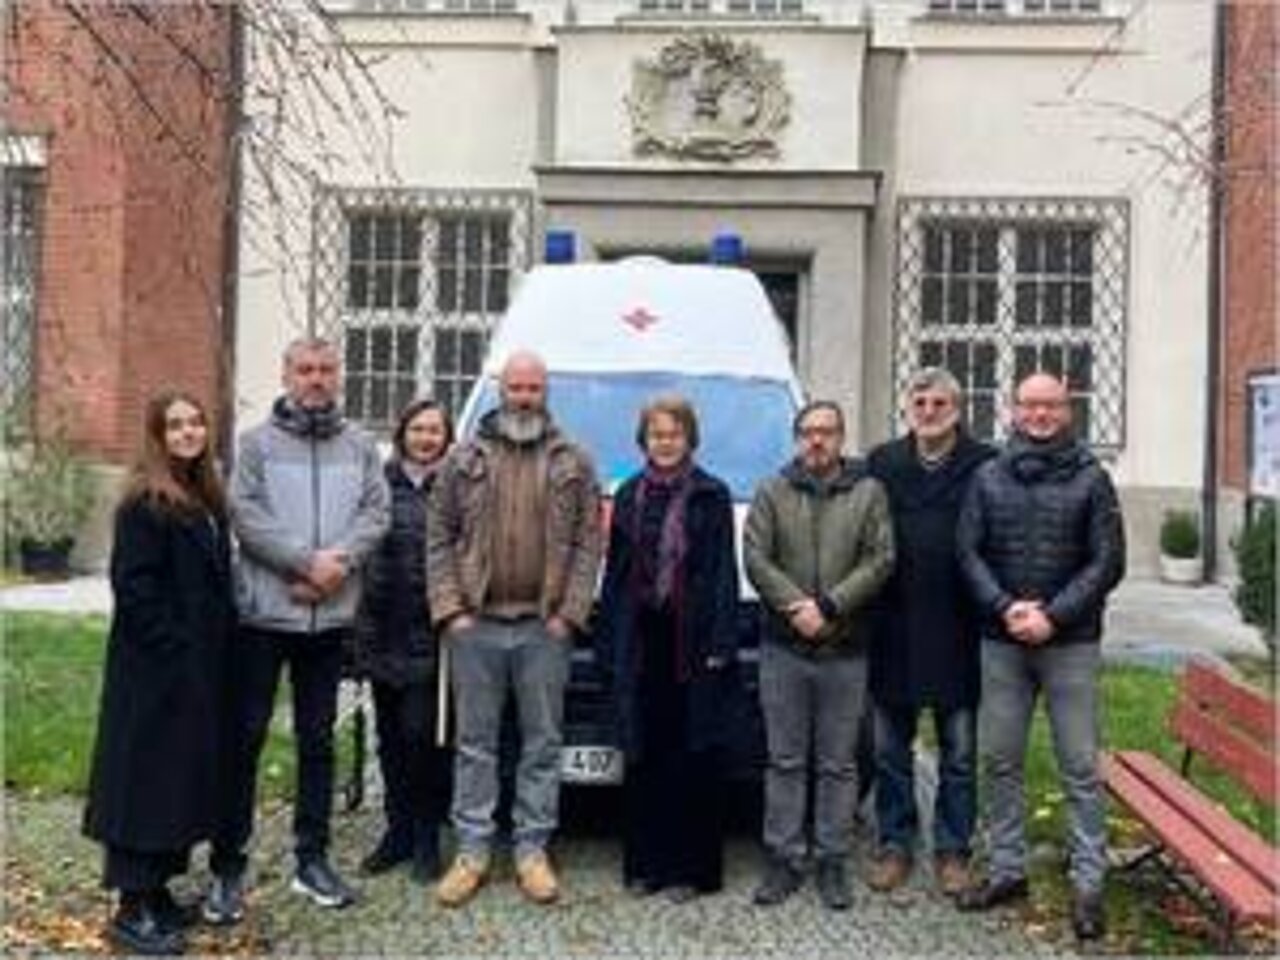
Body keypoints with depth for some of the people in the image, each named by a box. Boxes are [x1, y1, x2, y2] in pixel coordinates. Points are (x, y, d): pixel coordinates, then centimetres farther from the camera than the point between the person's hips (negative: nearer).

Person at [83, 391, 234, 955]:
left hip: (199, 670, 9)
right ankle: (133, 910, 5)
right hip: (156, 669, -9)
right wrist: (174, 647, -19)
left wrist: (219, 648, 9)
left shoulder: (206, 500, 13)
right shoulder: (144, 503, -12)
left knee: (186, 778, 13)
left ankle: (157, 891, 24)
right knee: (147, 780, -3)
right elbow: (133, 585, -17)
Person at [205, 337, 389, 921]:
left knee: (318, 740, 11)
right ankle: (227, 866, 10)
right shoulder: (257, 442, 0)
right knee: (246, 737, 1)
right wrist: (309, 560, -18)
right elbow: (245, 514, -10)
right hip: (263, 612, -3)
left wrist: (339, 562, -16)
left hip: (331, 616, 3)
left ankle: (312, 859, 22)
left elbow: (376, 512, 0)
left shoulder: (360, 447, 9)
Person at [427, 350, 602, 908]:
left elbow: (588, 544, 2)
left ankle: (533, 850, 17)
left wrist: (569, 612, -7)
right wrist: (449, 608, -5)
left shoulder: (573, 464, 6)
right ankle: (471, 851, 15)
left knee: (543, 741, 6)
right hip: (475, 626, 0)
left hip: (544, 628, 0)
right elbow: (439, 539, 4)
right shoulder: (464, 460, 6)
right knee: (474, 741, 7)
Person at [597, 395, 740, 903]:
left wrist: (720, 643, -10)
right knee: (644, 756, 8)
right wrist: (608, 641, 7)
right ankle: (645, 862, 17)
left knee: (694, 756, 0)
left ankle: (691, 866, 7)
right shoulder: (628, 496, 13)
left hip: (692, 641, -3)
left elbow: (723, 573, -3)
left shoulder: (712, 496, 2)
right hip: (640, 642, 3)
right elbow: (614, 571, 13)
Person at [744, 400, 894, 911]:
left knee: (838, 764, 7)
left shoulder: (868, 493, 5)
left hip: (845, 651, 0)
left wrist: (828, 606, -14)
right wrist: (795, 607, -15)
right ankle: (783, 859, 15)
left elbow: (880, 560, -4)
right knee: (785, 761, 6)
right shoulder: (772, 493, 7)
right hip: (783, 648, 1)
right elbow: (755, 558, -2)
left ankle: (832, 862, 17)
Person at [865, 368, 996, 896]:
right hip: (893, 630, 2)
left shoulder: (984, 466, -3)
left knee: (959, 751, 8)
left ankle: (952, 851, 21)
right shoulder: (882, 463, 4)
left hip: (958, 631, -2)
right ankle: (894, 844, 24)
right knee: (890, 748, 11)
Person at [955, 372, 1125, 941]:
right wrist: (1004, 607, -11)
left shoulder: (1090, 478, 0)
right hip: (1001, 642, 3)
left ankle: (1088, 883, 10)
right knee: (999, 761, 9)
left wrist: (1053, 616, -13)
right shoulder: (988, 478, 7)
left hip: (1070, 643, -3)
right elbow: (968, 552, 3)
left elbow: (1107, 562, -4)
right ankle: (1007, 870, 22)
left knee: (1080, 767, 1)